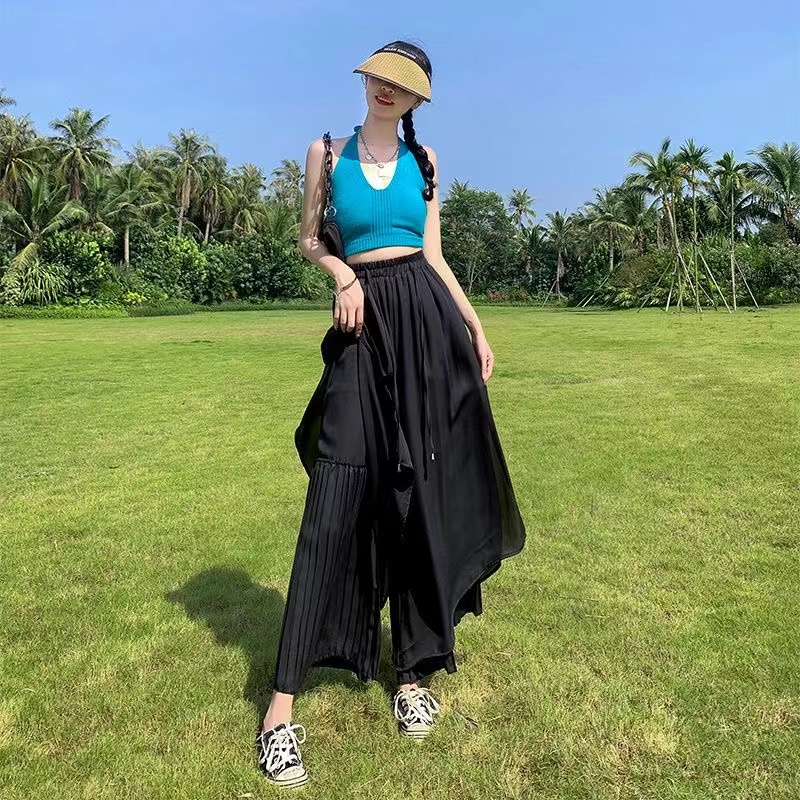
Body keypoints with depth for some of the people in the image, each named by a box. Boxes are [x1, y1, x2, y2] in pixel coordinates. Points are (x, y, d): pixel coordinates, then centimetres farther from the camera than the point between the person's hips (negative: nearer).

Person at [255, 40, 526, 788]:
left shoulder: (423, 160, 14)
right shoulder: (327, 153, 10)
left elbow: (433, 254, 12)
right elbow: (308, 241, 13)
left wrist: (476, 327, 3)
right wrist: (344, 275, -7)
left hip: (426, 320, 2)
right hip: (365, 326, -1)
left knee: (423, 494, 1)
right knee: (335, 499, -10)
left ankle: (414, 670, 15)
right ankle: (283, 699, -4)